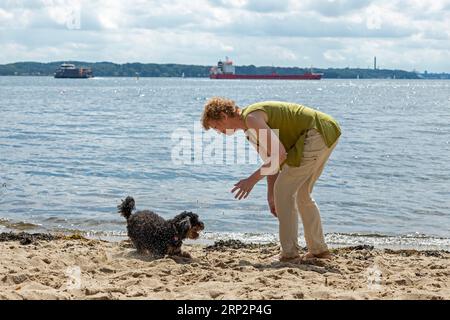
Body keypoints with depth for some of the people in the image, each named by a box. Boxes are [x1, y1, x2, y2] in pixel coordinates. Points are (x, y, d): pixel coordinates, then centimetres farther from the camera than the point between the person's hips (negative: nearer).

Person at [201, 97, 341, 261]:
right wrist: (271, 196, 21)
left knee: (284, 190, -5)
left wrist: (252, 180, -14)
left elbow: (279, 154, -21)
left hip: (317, 133, -10)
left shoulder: (251, 117, -15)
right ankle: (318, 249, 23)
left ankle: (290, 251, -1)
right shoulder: (250, 129, 17)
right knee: (301, 193, 19)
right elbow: (270, 158, 22)